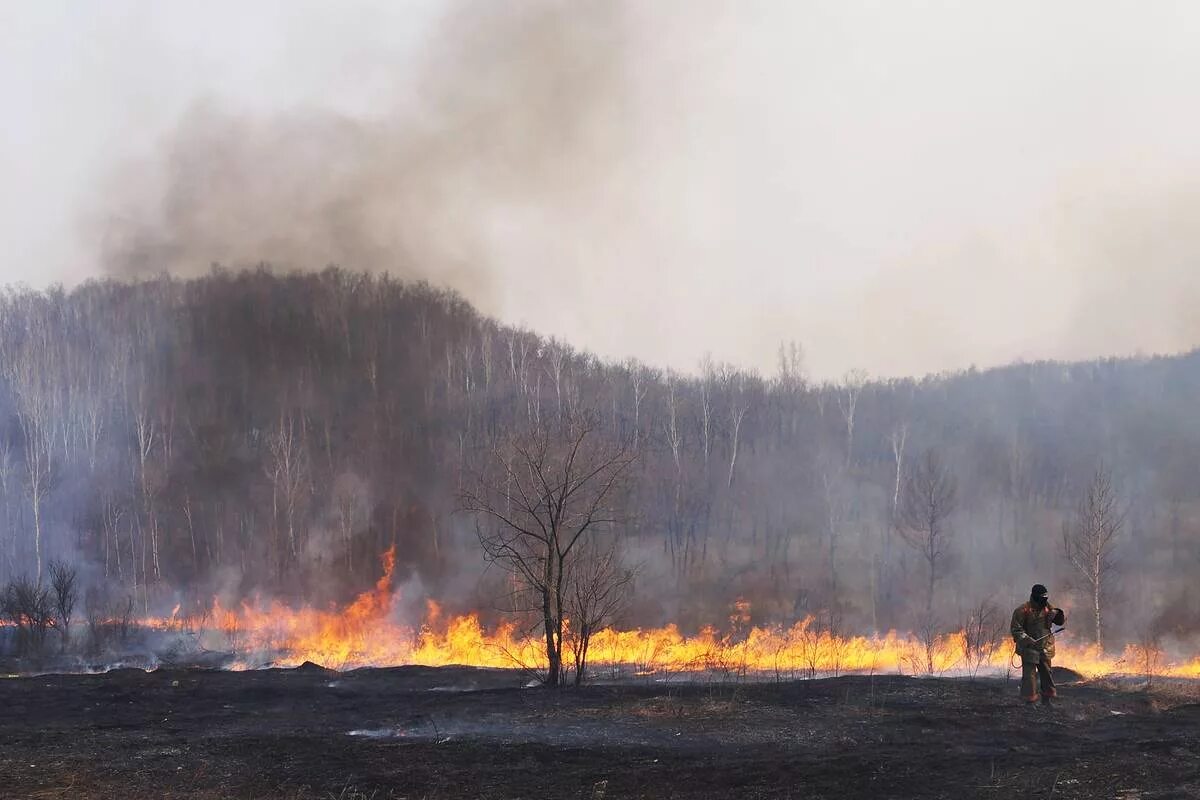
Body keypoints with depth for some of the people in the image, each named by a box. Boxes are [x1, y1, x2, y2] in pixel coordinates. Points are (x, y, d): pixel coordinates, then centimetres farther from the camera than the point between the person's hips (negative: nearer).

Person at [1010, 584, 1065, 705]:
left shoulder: (1048, 608, 6)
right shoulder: (1023, 610, -12)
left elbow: (1061, 621, 11)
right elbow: (1016, 630, -12)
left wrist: (1058, 614, -11)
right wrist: (1027, 639, -25)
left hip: (1045, 648, 6)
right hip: (1029, 649, -6)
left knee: (1046, 673, 13)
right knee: (1029, 674, -7)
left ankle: (1047, 698, 26)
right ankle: (1029, 701, -2)